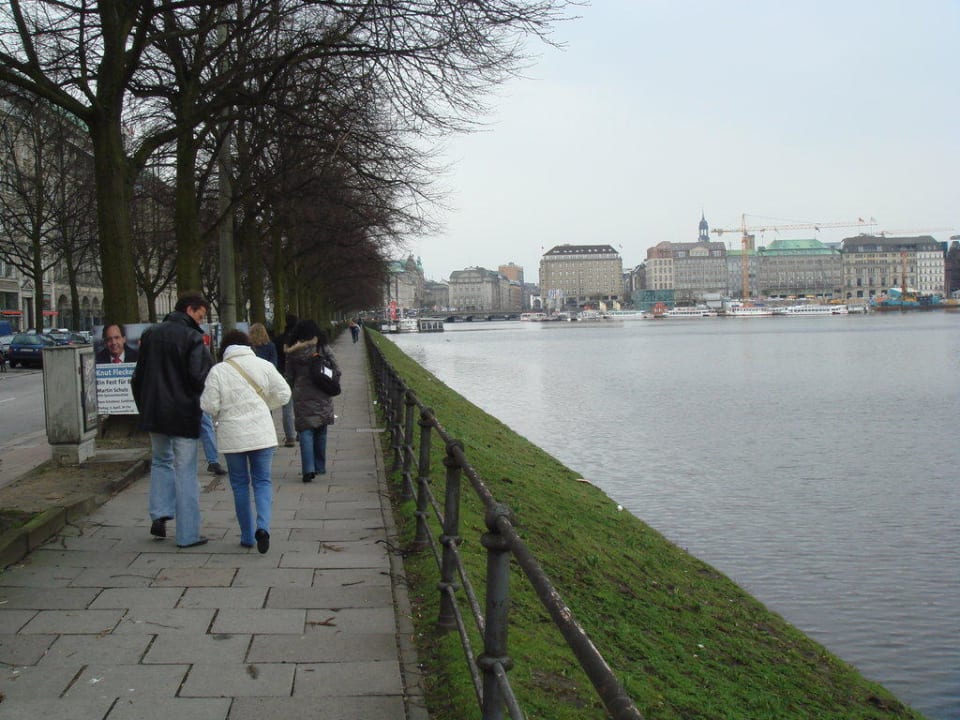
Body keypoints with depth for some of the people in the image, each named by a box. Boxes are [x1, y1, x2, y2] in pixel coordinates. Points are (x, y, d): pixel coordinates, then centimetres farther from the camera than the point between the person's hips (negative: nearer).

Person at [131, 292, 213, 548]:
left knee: (161, 461, 25)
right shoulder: (192, 338, -12)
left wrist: (144, 408, 20)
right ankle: (187, 534, 6)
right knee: (185, 471, 2)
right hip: (183, 414, -5)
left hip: (153, 412, 6)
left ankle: (159, 515, 11)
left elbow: (138, 377, 13)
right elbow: (199, 377, -20)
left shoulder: (151, 334, 8)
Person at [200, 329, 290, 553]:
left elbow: (209, 405, -8)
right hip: (262, 434, 1)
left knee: (240, 484, 12)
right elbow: (283, 394, 2)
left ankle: (247, 535, 16)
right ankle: (263, 527, -14)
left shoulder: (218, 371, -6)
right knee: (262, 481, 8)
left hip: (233, 436, -1)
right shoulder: (263, 365, 0)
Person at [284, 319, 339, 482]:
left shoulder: (292, 353, -2)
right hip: (322, 397, 2)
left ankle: (309, 469, -15)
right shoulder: (323, 349, -2)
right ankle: (320, 467, 21)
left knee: (305, 432, -2)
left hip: (302, 397, -1)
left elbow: (288, 377, 3)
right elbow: (336, 370, -1)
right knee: (321, 432, 13)